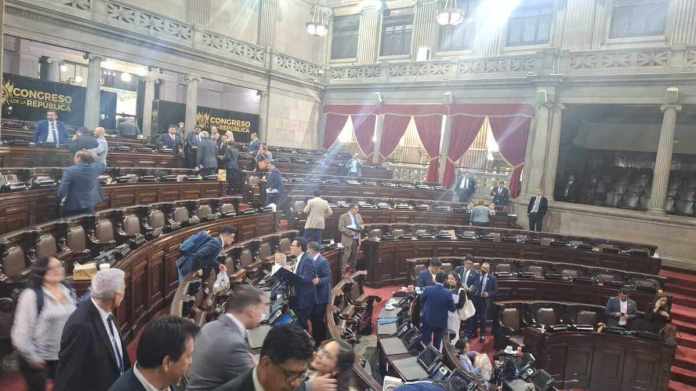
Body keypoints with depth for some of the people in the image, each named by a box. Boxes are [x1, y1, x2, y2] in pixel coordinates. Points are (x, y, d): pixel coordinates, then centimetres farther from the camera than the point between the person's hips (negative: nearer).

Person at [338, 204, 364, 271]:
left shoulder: (358, 216, 13)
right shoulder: (343, 216, -5)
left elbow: (361, 225, 23)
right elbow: (341, 228, -11)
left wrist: (360, 227, 1)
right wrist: (350, 233, -19)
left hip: (356, 239, 6)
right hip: (348, 239, -6)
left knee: (354, 255, 10)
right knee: (346, 255, -7)